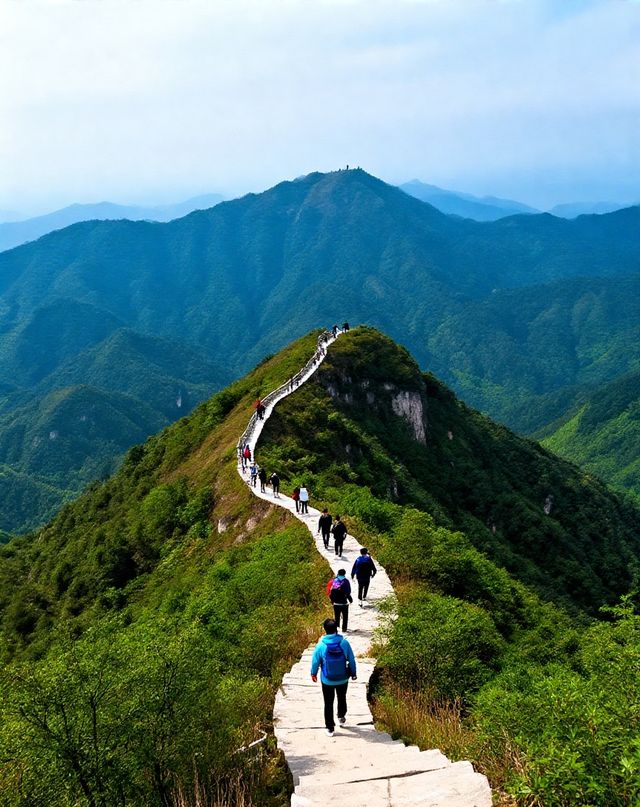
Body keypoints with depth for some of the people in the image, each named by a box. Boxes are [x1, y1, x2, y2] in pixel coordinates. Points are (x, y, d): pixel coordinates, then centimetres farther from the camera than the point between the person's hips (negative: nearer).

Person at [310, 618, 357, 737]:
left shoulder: (321, 645, -19)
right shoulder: (344, 643, -18)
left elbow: (315, 661, -6)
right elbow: (351, 660, -7)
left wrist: (313, 673, 14)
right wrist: (354, 673, 10)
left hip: (327, 681, -1)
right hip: (343, 679, 1)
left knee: (328, 704, 15)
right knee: (342, 698, 27)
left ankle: (330, 728, 23)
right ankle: (341, 718, 48)